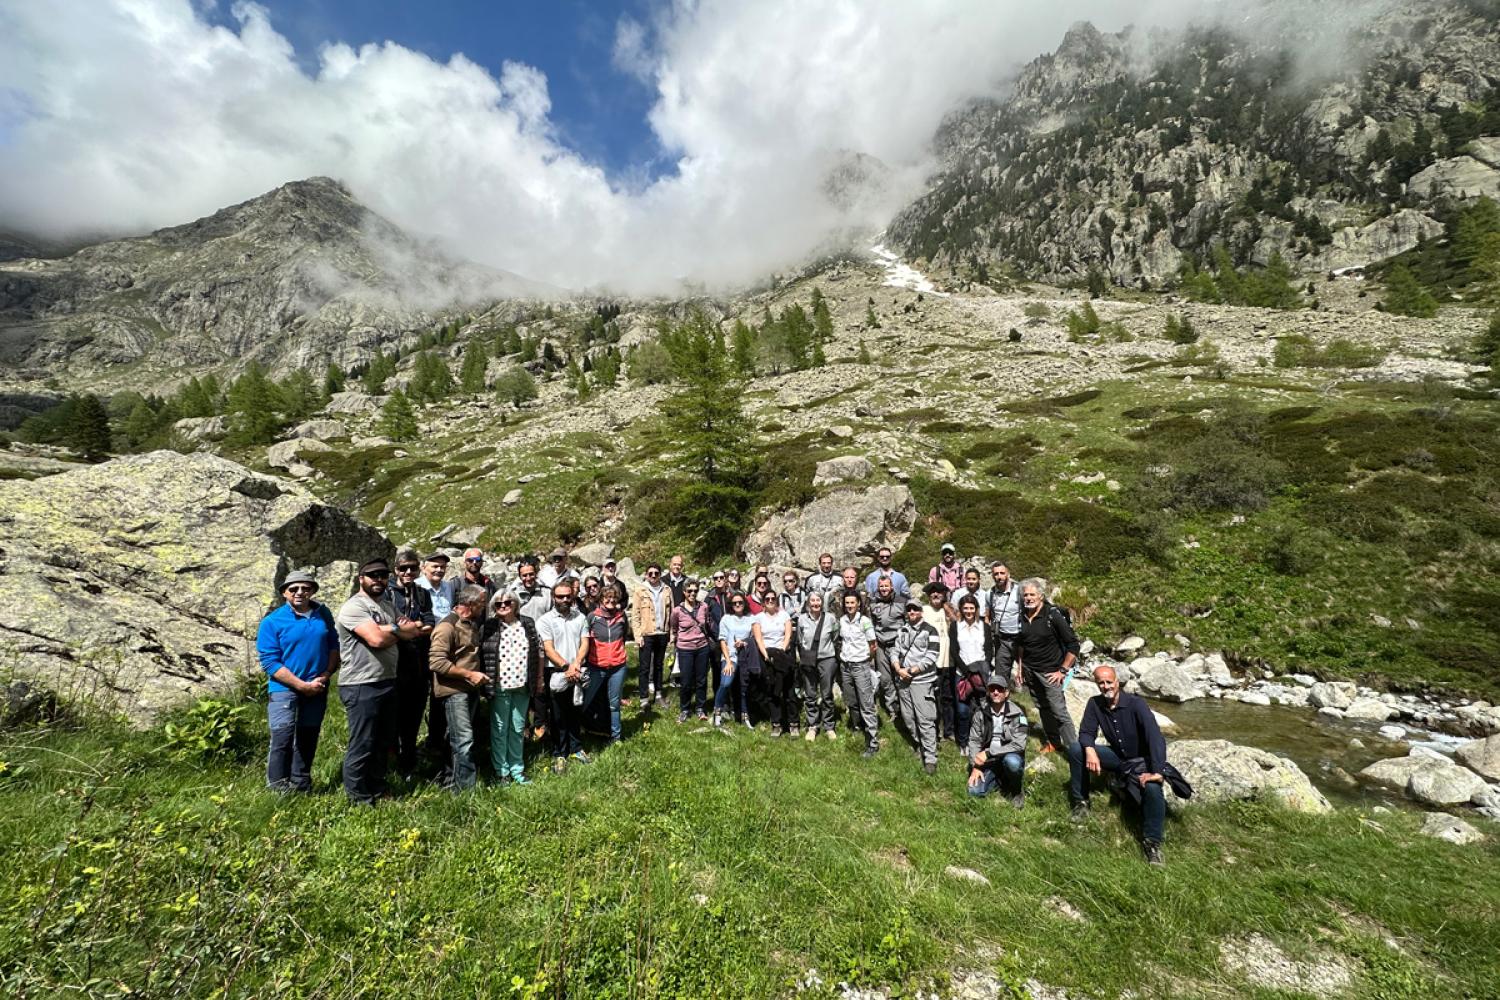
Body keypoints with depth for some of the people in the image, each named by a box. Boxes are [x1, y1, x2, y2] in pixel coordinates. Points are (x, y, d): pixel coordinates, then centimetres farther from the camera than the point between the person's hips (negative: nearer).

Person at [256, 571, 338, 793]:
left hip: (317, 689, 4)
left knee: (308, 737, 14)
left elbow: (334, 645, 6)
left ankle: (301, 784, 30)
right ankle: (277, 787, 5)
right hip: (285, 689, -3)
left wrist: (326, 675, -8)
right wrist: (302, 685, -16)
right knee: (283, 738, -10)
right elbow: (269, 662, -12)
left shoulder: (323, 614, 1)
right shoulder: (272, 622, -9)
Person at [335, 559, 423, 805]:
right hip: (361, 686, -8)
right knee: (362, 744, 2)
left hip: (387, 682, 8)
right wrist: (398, 629, -5)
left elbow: (412, 631, 6)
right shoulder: (354, 607, -12)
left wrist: (389, 629, -12)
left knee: (383, 740, 18)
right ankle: (358, 798, 16)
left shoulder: (387, 604, 15)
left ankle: (377, 789, 32)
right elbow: (377, 639, -23)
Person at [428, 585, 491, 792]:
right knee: (464, 740, -8)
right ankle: (467, 786, 0)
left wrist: (479, 676, 15)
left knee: (458, 738, 16)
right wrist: (469, 674, -20)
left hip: (471, 689, 9)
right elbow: (436, 662, -23)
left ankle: (454, 781, 27)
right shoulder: (447, 626, -16)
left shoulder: (473, 624, 13)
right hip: (454, 691, -8)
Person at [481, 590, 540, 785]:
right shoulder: (489, 627, -4)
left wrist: (539, 678, 8)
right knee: (499, 729, 7)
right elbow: (479, 655, -3)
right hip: (500, 686, -2)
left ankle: (517, 768, 26)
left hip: (522, 686, 3)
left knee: (518, 728, 13)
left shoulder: (528, 624, 4)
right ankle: (501, 770, 21)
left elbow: (539, 652, 8)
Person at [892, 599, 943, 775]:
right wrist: (898, 669, -7)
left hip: (922, 681, -6)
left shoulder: (930, 630, -5)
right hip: (904, 681, 6)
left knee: (926, 720, -7)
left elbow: (931, 657, -12)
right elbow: (895, 652, 11)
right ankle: (920, 745, 32)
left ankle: (930, 758, 0)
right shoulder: (902, 630, 13)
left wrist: (911, 671, -13)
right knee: (908, 717, 12)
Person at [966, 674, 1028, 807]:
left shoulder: (1016, 713, -14)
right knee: (975, 791, -15)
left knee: (1012, 761, -37)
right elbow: (974, 740, 0)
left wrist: (988, 752, -24)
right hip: (988, 761, 2)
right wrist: (975, 766, -12)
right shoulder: (981, 712, -5)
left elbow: (1019, 744, -21)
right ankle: (1002, 780, 14)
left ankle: (1016, 791, -4)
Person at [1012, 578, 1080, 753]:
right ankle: (1053, 741, 31)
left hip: (1049, 671, -5)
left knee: (1059, 711, -5)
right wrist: (1019, 667, 13)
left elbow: (1073, 644, -12)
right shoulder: (1021, 617, 1)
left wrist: (1063, 670, -12)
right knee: (1042, 708, 15)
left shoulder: (1053, 615, -15)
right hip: (1029, 671, 5)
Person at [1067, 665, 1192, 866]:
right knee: (1075, 748, -18)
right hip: (1117, 756, 4)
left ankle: (1152, 843, -14)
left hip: (1141, 759, -3)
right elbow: (1086, 733, -11)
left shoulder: (1136, 703, -23)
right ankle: (1080, 801, -3)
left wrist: (1158, 772, -42)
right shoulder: (1095, 703, -11)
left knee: (1153, 787, -35)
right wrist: (1090, 750, -35)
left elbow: (1155, 736, -32)